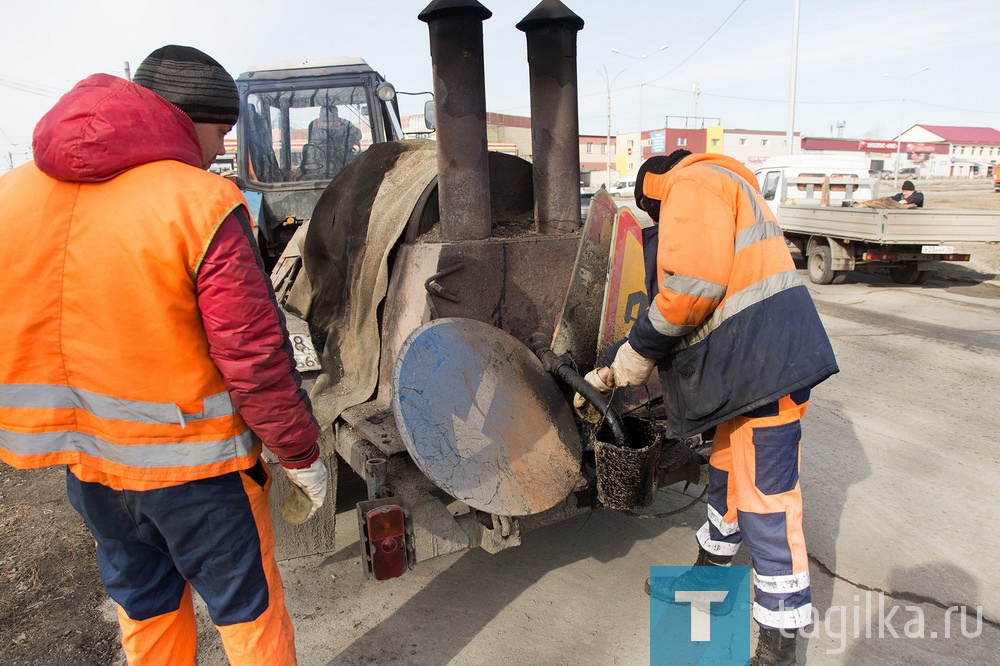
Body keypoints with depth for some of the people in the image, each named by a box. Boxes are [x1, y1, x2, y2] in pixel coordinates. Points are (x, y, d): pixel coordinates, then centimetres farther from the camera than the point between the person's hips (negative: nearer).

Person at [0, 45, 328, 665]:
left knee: (146, 604, 26)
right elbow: (255, 357, -20)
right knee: (249, 605, 16)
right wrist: (301, 453, -7)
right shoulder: (202, 205, -20)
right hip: (190, 460, -6)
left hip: (85, 457, 6)